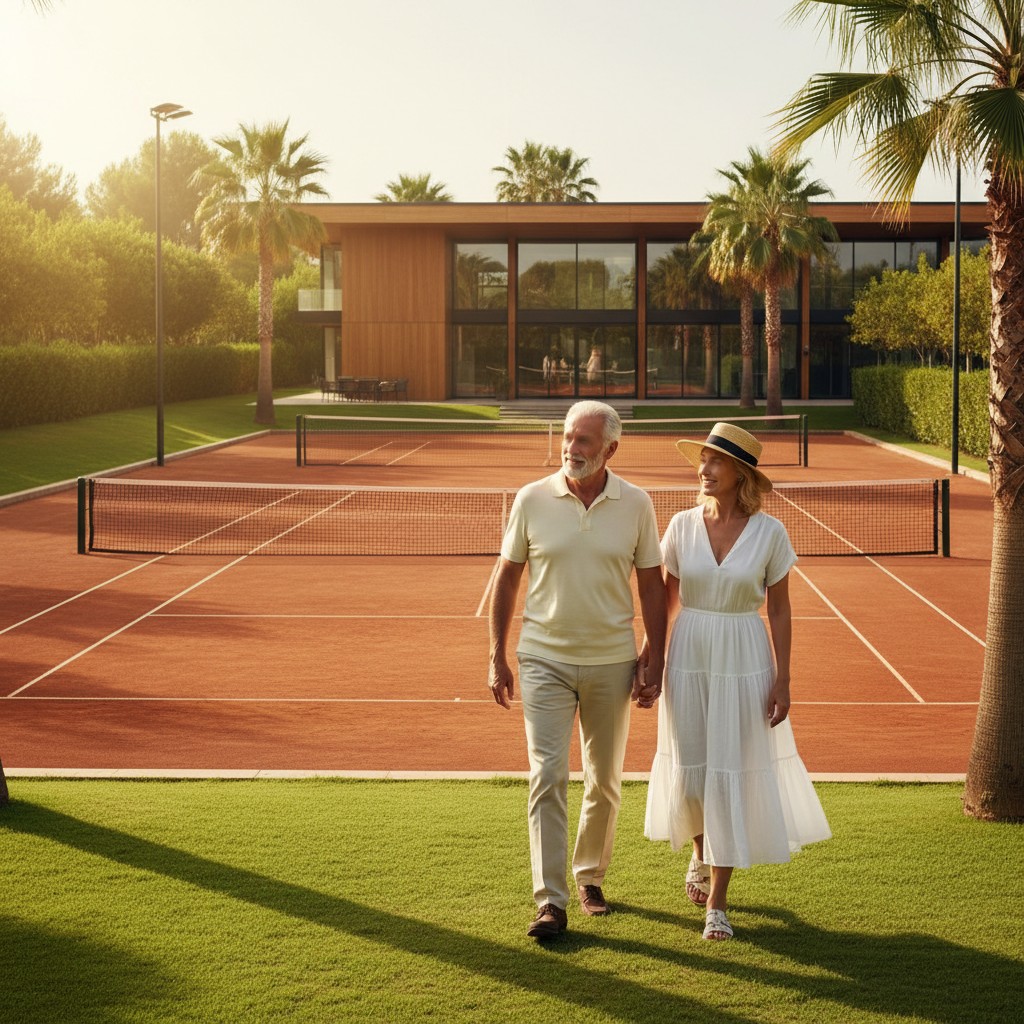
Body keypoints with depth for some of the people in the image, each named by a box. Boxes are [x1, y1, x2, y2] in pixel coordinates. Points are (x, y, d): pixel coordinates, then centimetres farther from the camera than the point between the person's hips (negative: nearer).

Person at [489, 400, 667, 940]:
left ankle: (590, 877, 31)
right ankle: (550, 901, -8)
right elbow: (506, 577, 3)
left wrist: (654, 663, 1)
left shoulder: (636, 504, -1)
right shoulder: (531, 500, -4)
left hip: (612, 662, 2)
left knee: (605, 782, 12)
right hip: (545, 659, -1)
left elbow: (651, 586, 4)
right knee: (547, 777, -10)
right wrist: (497, 657, 1)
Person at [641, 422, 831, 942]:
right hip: (689, 662, 2)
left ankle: (716, 902, 7)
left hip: (744, 664, -2)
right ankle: (701, 855, 40)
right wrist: (648, 654, 2)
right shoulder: (683, 526, 0)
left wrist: (782, 681, -5)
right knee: (689, 771, 8)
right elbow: (666, 600, 8)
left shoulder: (770, 533, -5)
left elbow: (779, 611, -1)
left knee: (730, 775, -2)